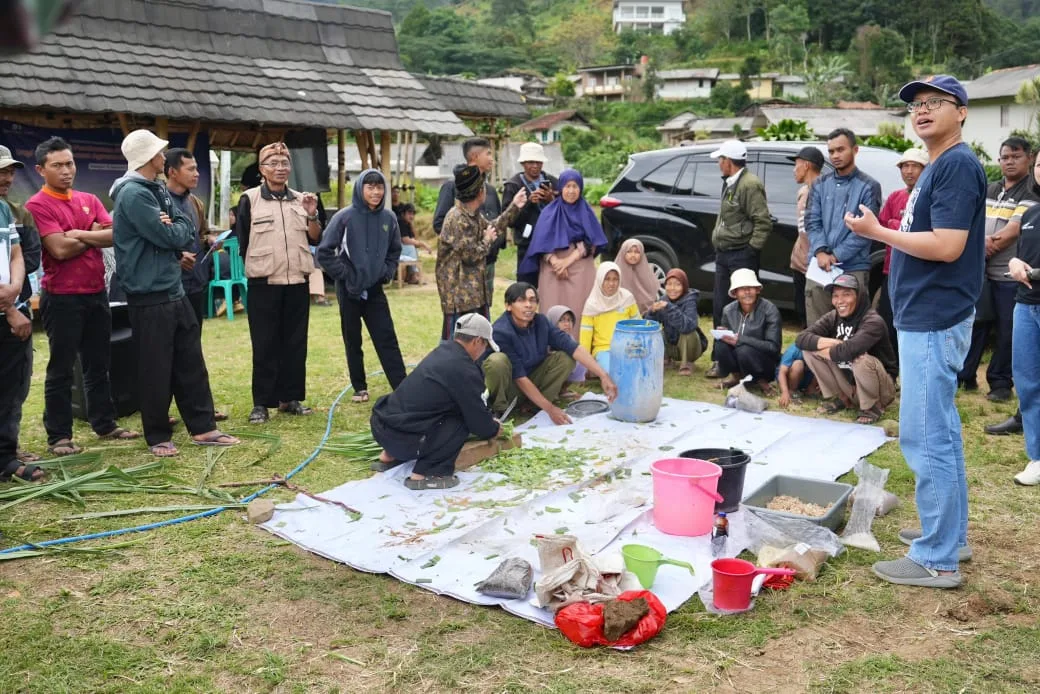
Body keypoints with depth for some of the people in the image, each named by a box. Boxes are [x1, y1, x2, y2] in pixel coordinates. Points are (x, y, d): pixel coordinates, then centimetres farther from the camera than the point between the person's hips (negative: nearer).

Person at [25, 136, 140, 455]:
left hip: (96, 293, 6)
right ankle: (58, 435, 10)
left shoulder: (89, 200, 10)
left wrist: (80, 234, -14)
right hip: (62, 297, -6)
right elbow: (60, 249, -19)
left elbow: (115, 235, -1)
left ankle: (105, 423, 26)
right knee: (61, 369, 2)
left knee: (99, 364, 15)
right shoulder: (37, 205, -9)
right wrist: (95, 236, -5)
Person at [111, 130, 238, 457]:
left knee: (191, 362, 12)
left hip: (174, 290, 9)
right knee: (156, 369, 1)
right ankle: (158, 437, 13)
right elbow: (168, 236, -21)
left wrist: (177, 227, -11)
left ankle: (203, 427, 20)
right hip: (149, 296, -9)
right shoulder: (132, 194, -16)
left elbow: (189, 232, 11)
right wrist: (181, 227, 0)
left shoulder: (158, 190, 14)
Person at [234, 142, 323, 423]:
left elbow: (315, 240, 9)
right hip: (263, 284, -4)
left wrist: (312, 215, -6)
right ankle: (261, 403, 7)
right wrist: (259, 265, 0)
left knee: (295, 343, 8)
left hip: (298, 282, 4)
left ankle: (290, 398, 18)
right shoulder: (249, 199, -3)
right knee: (265, 346, 0)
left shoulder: (301, 200, 10)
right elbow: (242, 240, -1)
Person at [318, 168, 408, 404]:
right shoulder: (345, 217, -11)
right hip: (350, 290, -2)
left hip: (375, 290, 2)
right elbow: (324, 252, -8)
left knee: (387, 339, 0)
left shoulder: (388, 218, -1)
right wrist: (344, 275, -9)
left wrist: (388, 272, 4)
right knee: (353, 341, 8)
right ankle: (359, 388, 19)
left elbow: (394, 250, 16)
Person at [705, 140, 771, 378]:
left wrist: (752, 249, -17)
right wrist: (717, 242, 14)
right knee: (719, 307, 12)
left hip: (741, 256, -10)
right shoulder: (730, 184, 16)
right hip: (724, 254, 10)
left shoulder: (750, 184, -14)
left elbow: (764, 222, -18)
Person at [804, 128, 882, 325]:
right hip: (819, 266, 4)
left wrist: (836, 255, -12)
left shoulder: (868, 186, 0)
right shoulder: (820, 185, 13)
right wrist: (820, 252, -11)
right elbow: (812, 221, 6)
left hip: (853, 268, -4)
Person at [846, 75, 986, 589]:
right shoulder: (937, 168, 17)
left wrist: (877, 232, -13)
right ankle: (950, 534, 28)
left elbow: (947, 246, -22)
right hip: (926, 319, 11)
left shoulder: (958, 164, -14)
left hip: (933, 323, -11)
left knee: (925, 438, -8)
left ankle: (937, 560, 0)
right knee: (940, 434, 16)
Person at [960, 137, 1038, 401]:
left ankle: (1000, 383, 11)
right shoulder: (989, 190, 14)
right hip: (981, 271, 5)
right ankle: (964, 375, 18)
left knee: (1007, 331, 2)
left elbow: (1013, 231, -14)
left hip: (1010, 275, -5)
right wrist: (982, 241, -12)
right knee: (975, 324, 9)